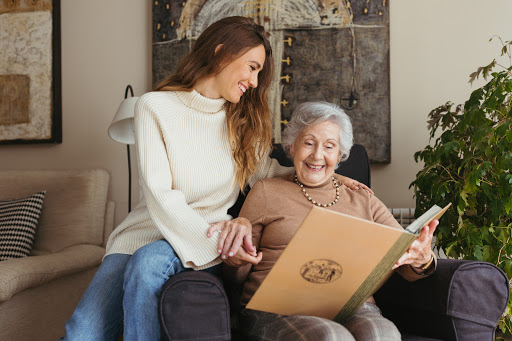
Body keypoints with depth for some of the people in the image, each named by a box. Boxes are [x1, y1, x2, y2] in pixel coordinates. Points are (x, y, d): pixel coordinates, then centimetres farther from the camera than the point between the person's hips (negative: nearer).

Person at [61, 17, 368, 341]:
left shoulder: (244, 120, 8)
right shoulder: (155, 107, -5)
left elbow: (265, 171, 19)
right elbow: (160, 195, -13)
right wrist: (215, 241, -23)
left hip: (204, 252, 2)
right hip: (148, 231, -1)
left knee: (150, 261, -33)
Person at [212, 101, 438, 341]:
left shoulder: (363, 200, 19)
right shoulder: (266, 192, 12)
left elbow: (405, 259, 11)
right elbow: (239, 274, 11)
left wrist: (422, 260, -13)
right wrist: (233, 259, -13)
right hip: (278, 310, -2)